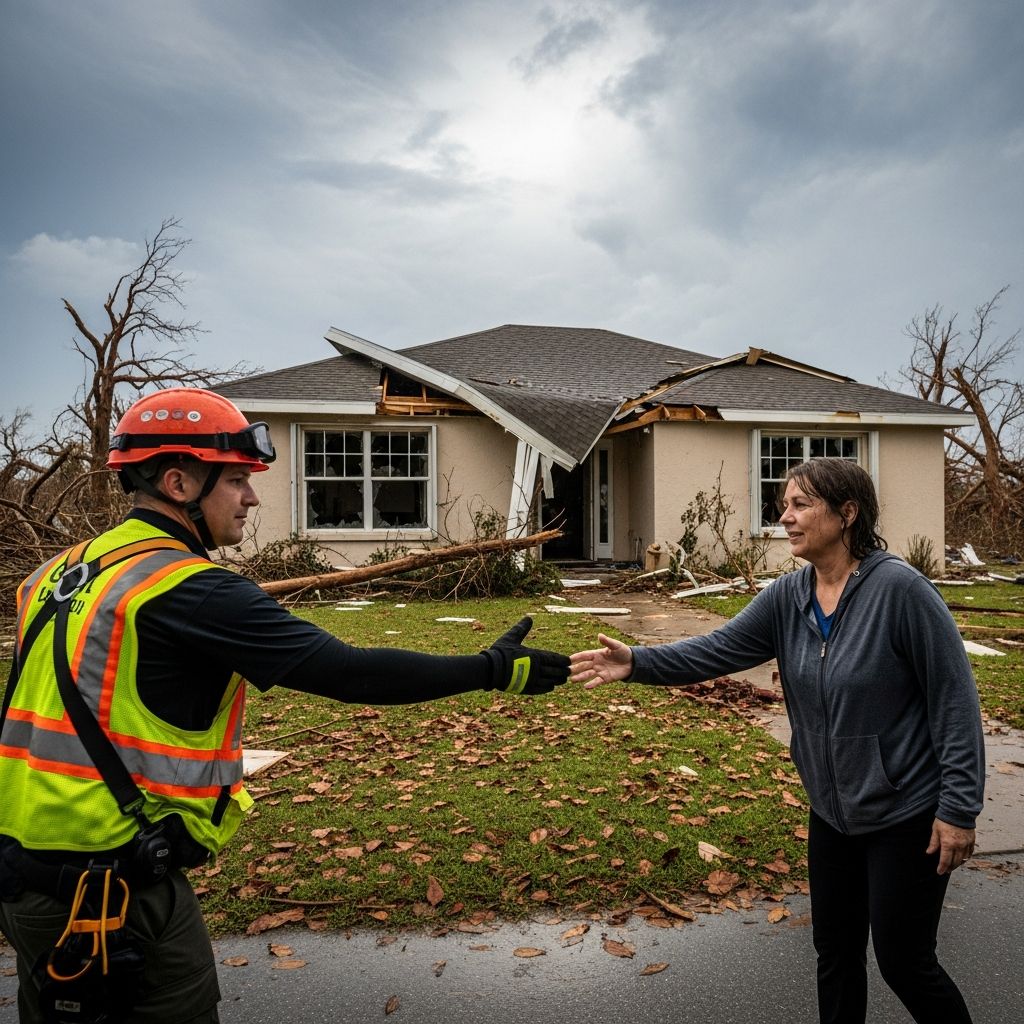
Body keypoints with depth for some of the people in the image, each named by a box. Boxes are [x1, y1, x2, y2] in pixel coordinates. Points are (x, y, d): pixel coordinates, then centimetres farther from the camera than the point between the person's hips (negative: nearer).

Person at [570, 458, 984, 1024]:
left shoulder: (900, 589, -22)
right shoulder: (787, 597, -4)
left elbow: (955, 701, -18)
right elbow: (718, 650, -11)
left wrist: (958, 808, -16)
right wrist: (638, 663, -25)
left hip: (907, 814, -6)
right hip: (833, 811, 6)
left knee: (904, 961, 7)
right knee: (835, 951, 19)